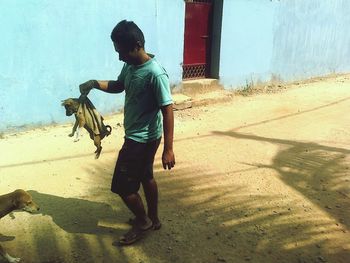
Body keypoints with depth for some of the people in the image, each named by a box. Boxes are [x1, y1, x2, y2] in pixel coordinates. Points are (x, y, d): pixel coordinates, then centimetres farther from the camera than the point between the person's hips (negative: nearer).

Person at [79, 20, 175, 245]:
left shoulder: (155, 73, -25)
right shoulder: (130, 66, 2)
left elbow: (168, 111, -23)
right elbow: (119, 86, 20)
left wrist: (168, 149, -23)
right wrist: (95, 83, 0)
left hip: (142, 138, -9)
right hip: (137, 135, 9)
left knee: (122, 185, 1)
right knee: (146, 177, 21)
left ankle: (143, 222, 22)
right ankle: (153, 218, 40)